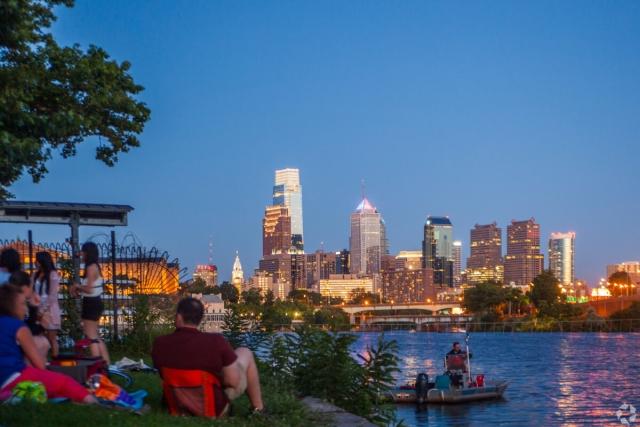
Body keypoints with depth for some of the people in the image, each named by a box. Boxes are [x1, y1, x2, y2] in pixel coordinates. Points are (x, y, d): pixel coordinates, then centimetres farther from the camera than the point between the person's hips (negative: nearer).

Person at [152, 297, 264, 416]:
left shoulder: (159, 344, -18)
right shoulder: (216, 342, -28)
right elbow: (233, 380, -21)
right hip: (215, 406, -3)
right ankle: (258, 409, 27)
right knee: (245, 353, 18)